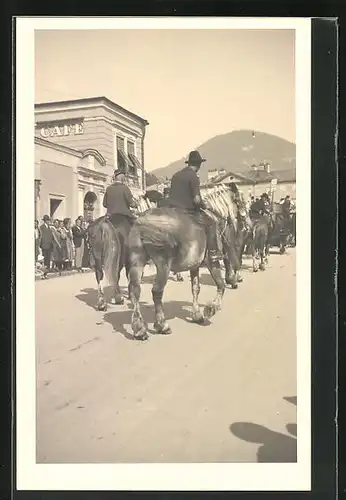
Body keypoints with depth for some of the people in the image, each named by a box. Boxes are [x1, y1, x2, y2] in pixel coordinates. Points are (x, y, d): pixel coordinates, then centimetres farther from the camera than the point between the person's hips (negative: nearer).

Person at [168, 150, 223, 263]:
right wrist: (204, 205, 1)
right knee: (211, 223, 5)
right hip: (187, 211, -7)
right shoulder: (193, 176, -10)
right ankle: (213, 253, 0)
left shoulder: (176, 175, 13)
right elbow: (196, 199, -17)